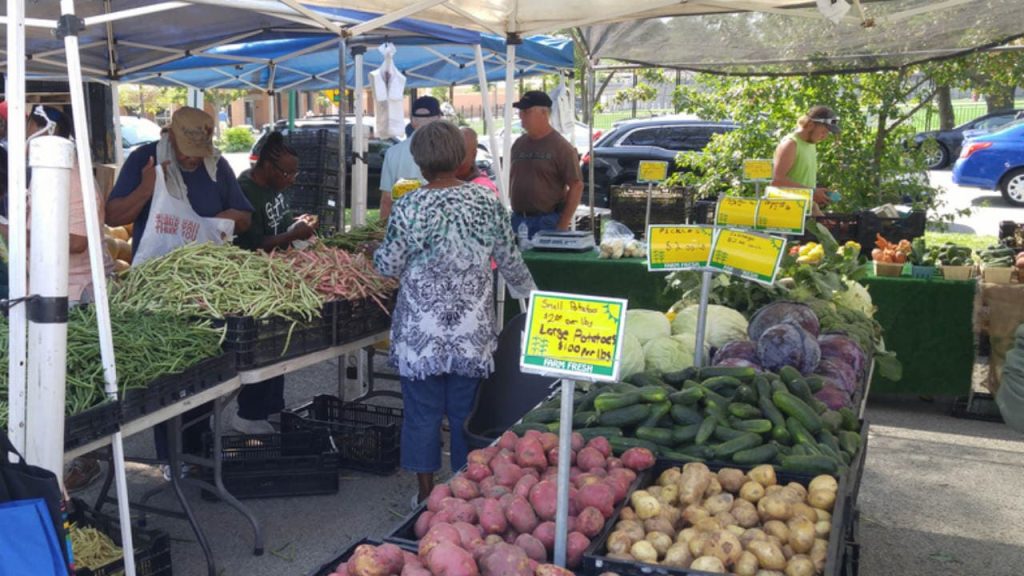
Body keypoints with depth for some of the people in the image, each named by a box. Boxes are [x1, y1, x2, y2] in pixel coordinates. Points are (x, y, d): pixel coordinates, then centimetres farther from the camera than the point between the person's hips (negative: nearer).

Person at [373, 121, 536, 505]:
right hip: (472, 330, 2)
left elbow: (388, 266, -5)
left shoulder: (409, 207, -12)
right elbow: (510, 262, 5)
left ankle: (426, 494, 20)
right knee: (465, 412, 14)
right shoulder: (487, 202, -3)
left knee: (422, 413, 11)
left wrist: (378, 253, 18)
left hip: (421, 333, -2)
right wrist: (529, 292, 24)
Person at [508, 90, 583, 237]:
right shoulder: (519, 144, 12)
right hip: (517, 220, 6)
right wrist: (514, 214, 13)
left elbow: (576, 186, -10)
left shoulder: (562, 147, -7)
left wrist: (563, 225, -13)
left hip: (548, 222, -6)